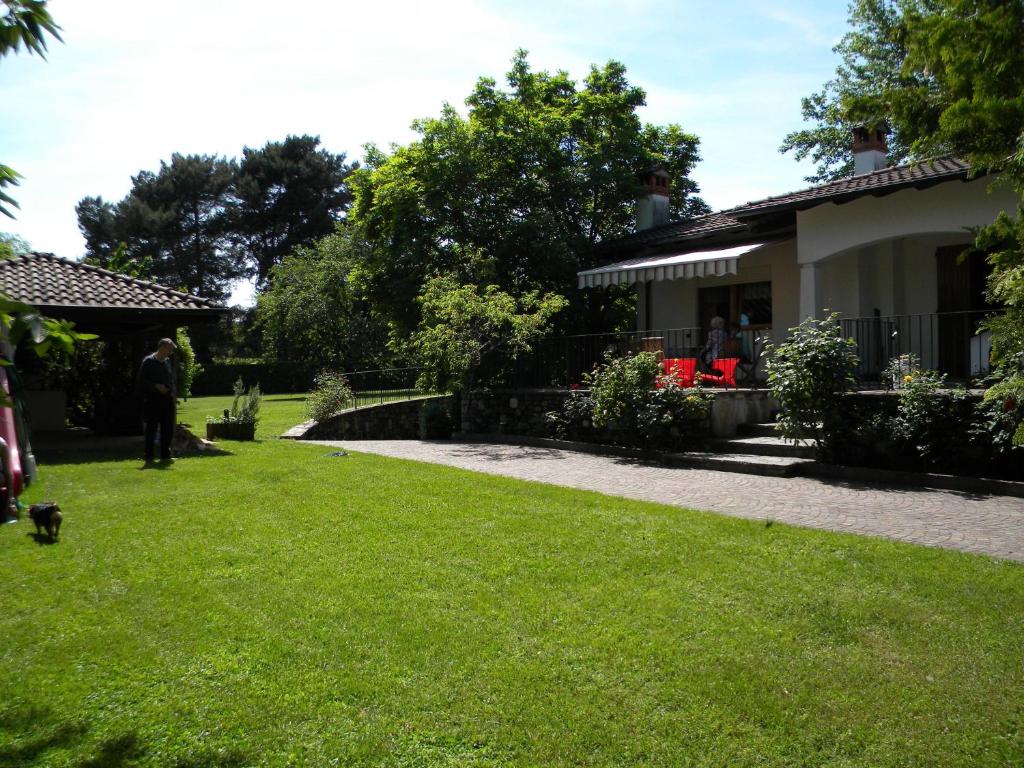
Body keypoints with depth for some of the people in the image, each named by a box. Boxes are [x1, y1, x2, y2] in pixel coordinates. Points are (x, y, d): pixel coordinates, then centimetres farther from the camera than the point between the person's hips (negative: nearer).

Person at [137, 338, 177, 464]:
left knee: (168, 429, 8)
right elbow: (141, 380, -9)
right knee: (152, 429, 0)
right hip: (153, 400, -6)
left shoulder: (167, 361, 12)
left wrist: (174, 392, 5)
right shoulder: (148, 361, -7)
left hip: (167, 400, 6)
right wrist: (156, 386, -18)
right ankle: (149, 457, 8)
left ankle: (165, 456, 18)